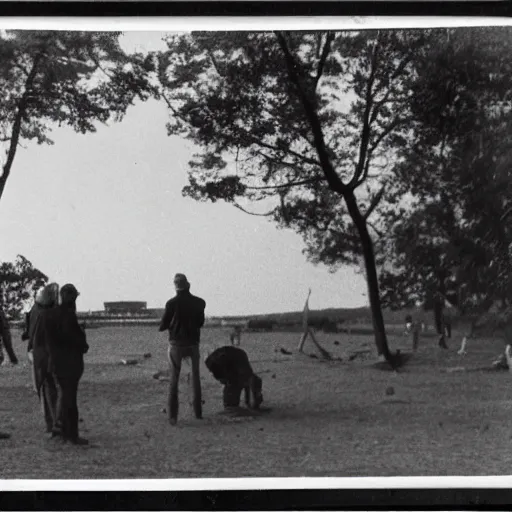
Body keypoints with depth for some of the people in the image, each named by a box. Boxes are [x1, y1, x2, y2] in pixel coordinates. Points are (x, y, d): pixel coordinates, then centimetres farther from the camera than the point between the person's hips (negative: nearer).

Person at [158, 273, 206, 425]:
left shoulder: (172, 303, -12)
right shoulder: (199, 302, -4)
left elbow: (163, 326, -6)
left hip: (176, 344, -2)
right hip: (193, 344, 2)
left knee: (174, 380, 5)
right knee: (195, 378, 18)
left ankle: (173, 415, -3)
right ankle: (198, 412, 19)